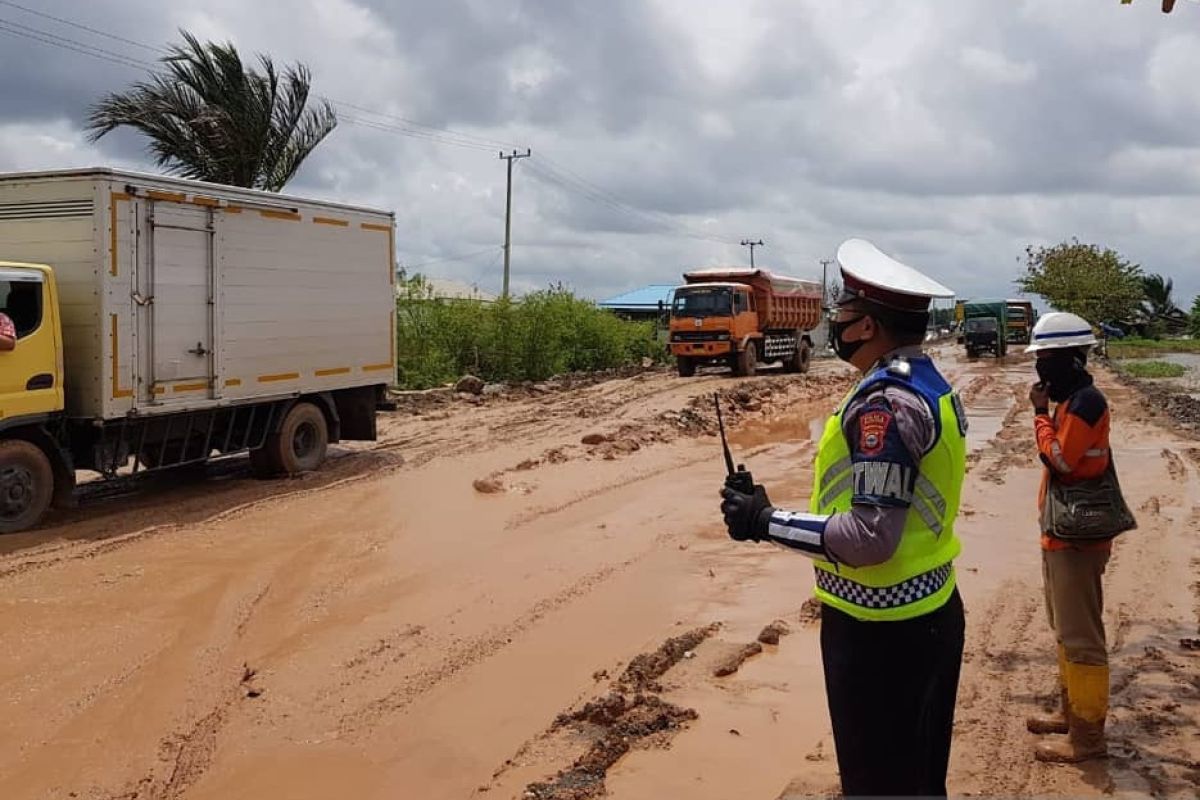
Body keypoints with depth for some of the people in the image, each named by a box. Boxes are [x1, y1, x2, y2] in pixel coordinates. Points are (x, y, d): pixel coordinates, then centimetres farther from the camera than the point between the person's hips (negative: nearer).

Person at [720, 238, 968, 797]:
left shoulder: (884, 402, -23)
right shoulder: (932, 385, 8)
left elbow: (870, 538, -26)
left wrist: (765, 522, -18)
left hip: (880, 629, -10)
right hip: (931, 612, 10)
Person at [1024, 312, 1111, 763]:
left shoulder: (1086, 401, -18)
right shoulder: (1071, 400, 13)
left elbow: (1058, 459, -21)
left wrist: (1040, 412, -12)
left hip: (1076, 537, -11)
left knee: (1081, 637, -4)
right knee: (1065, 630, 20)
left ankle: (1087, 735, 3)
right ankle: (1071, 711, 32)